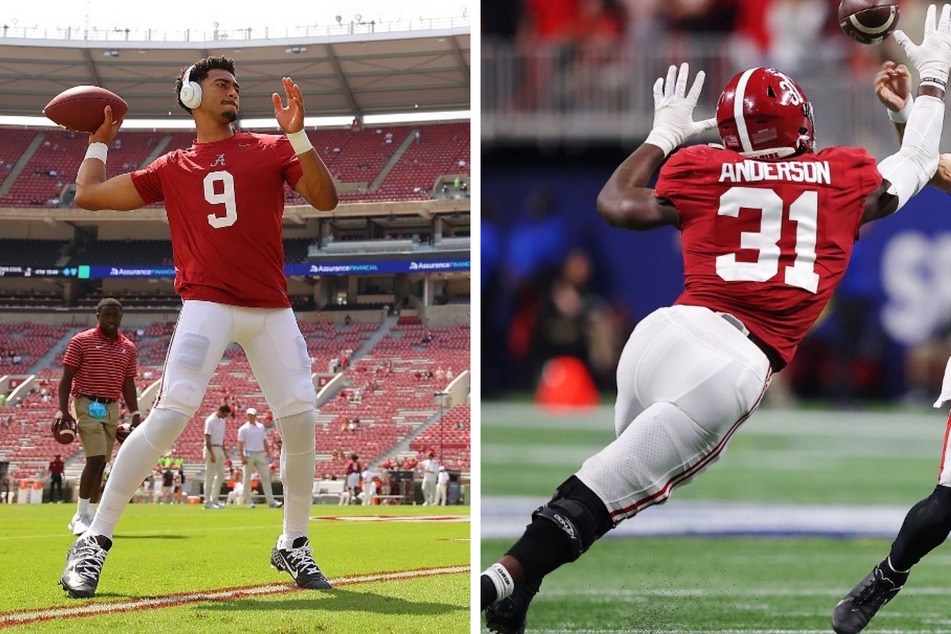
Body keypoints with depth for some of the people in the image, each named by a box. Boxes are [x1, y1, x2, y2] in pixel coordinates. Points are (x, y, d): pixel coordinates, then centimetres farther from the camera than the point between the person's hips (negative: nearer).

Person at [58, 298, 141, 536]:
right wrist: (63, 409, -13)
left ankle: (91, 517, 12)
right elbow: (67, 377, -4)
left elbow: (128, 384, 16)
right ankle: (81, 516, -11)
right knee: (96, 459, -16)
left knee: (100, 463, 6)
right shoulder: (81, 341, -2)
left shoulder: (128, 348, 12)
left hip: (112, 409, 5)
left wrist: (135, 414, 7)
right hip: (88, 406, -5)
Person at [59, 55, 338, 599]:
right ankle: (94, 543, -16)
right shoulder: (173, 169, 12)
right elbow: (89, 195, 15)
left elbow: (325, 199, -1)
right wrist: (100, 141, 29)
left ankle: (294, 545, 17)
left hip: (272, 310, 2)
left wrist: (297, 134, -12)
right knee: (172, 412, -19)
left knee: (301, 421, -3)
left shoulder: (271, 151, 13)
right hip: (208, 305, -2)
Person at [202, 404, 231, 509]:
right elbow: (207, 438, -17)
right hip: (212, 449, -9)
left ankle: (215, 499, 17)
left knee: (221, 475, 10)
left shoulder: (223, 420, 12)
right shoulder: (210, 421, -14)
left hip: (220, 449, 9)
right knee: (210, 476, -6)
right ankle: (208, 501, -4)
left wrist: (224, 450, 17)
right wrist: (212, 454, -22)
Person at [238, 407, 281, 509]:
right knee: (247, 479, 1)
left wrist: (268, 454, 11)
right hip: (249, 455, -4)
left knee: (266, 477, -2)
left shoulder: (261, 427, 13)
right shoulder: (243, 429, -2)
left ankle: (271, 501, -5)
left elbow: (265, 442, 18)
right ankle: (250, 501, 7)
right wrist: (242, 457, -15)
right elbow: (240, 445, -6)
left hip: (261, 455, 4)